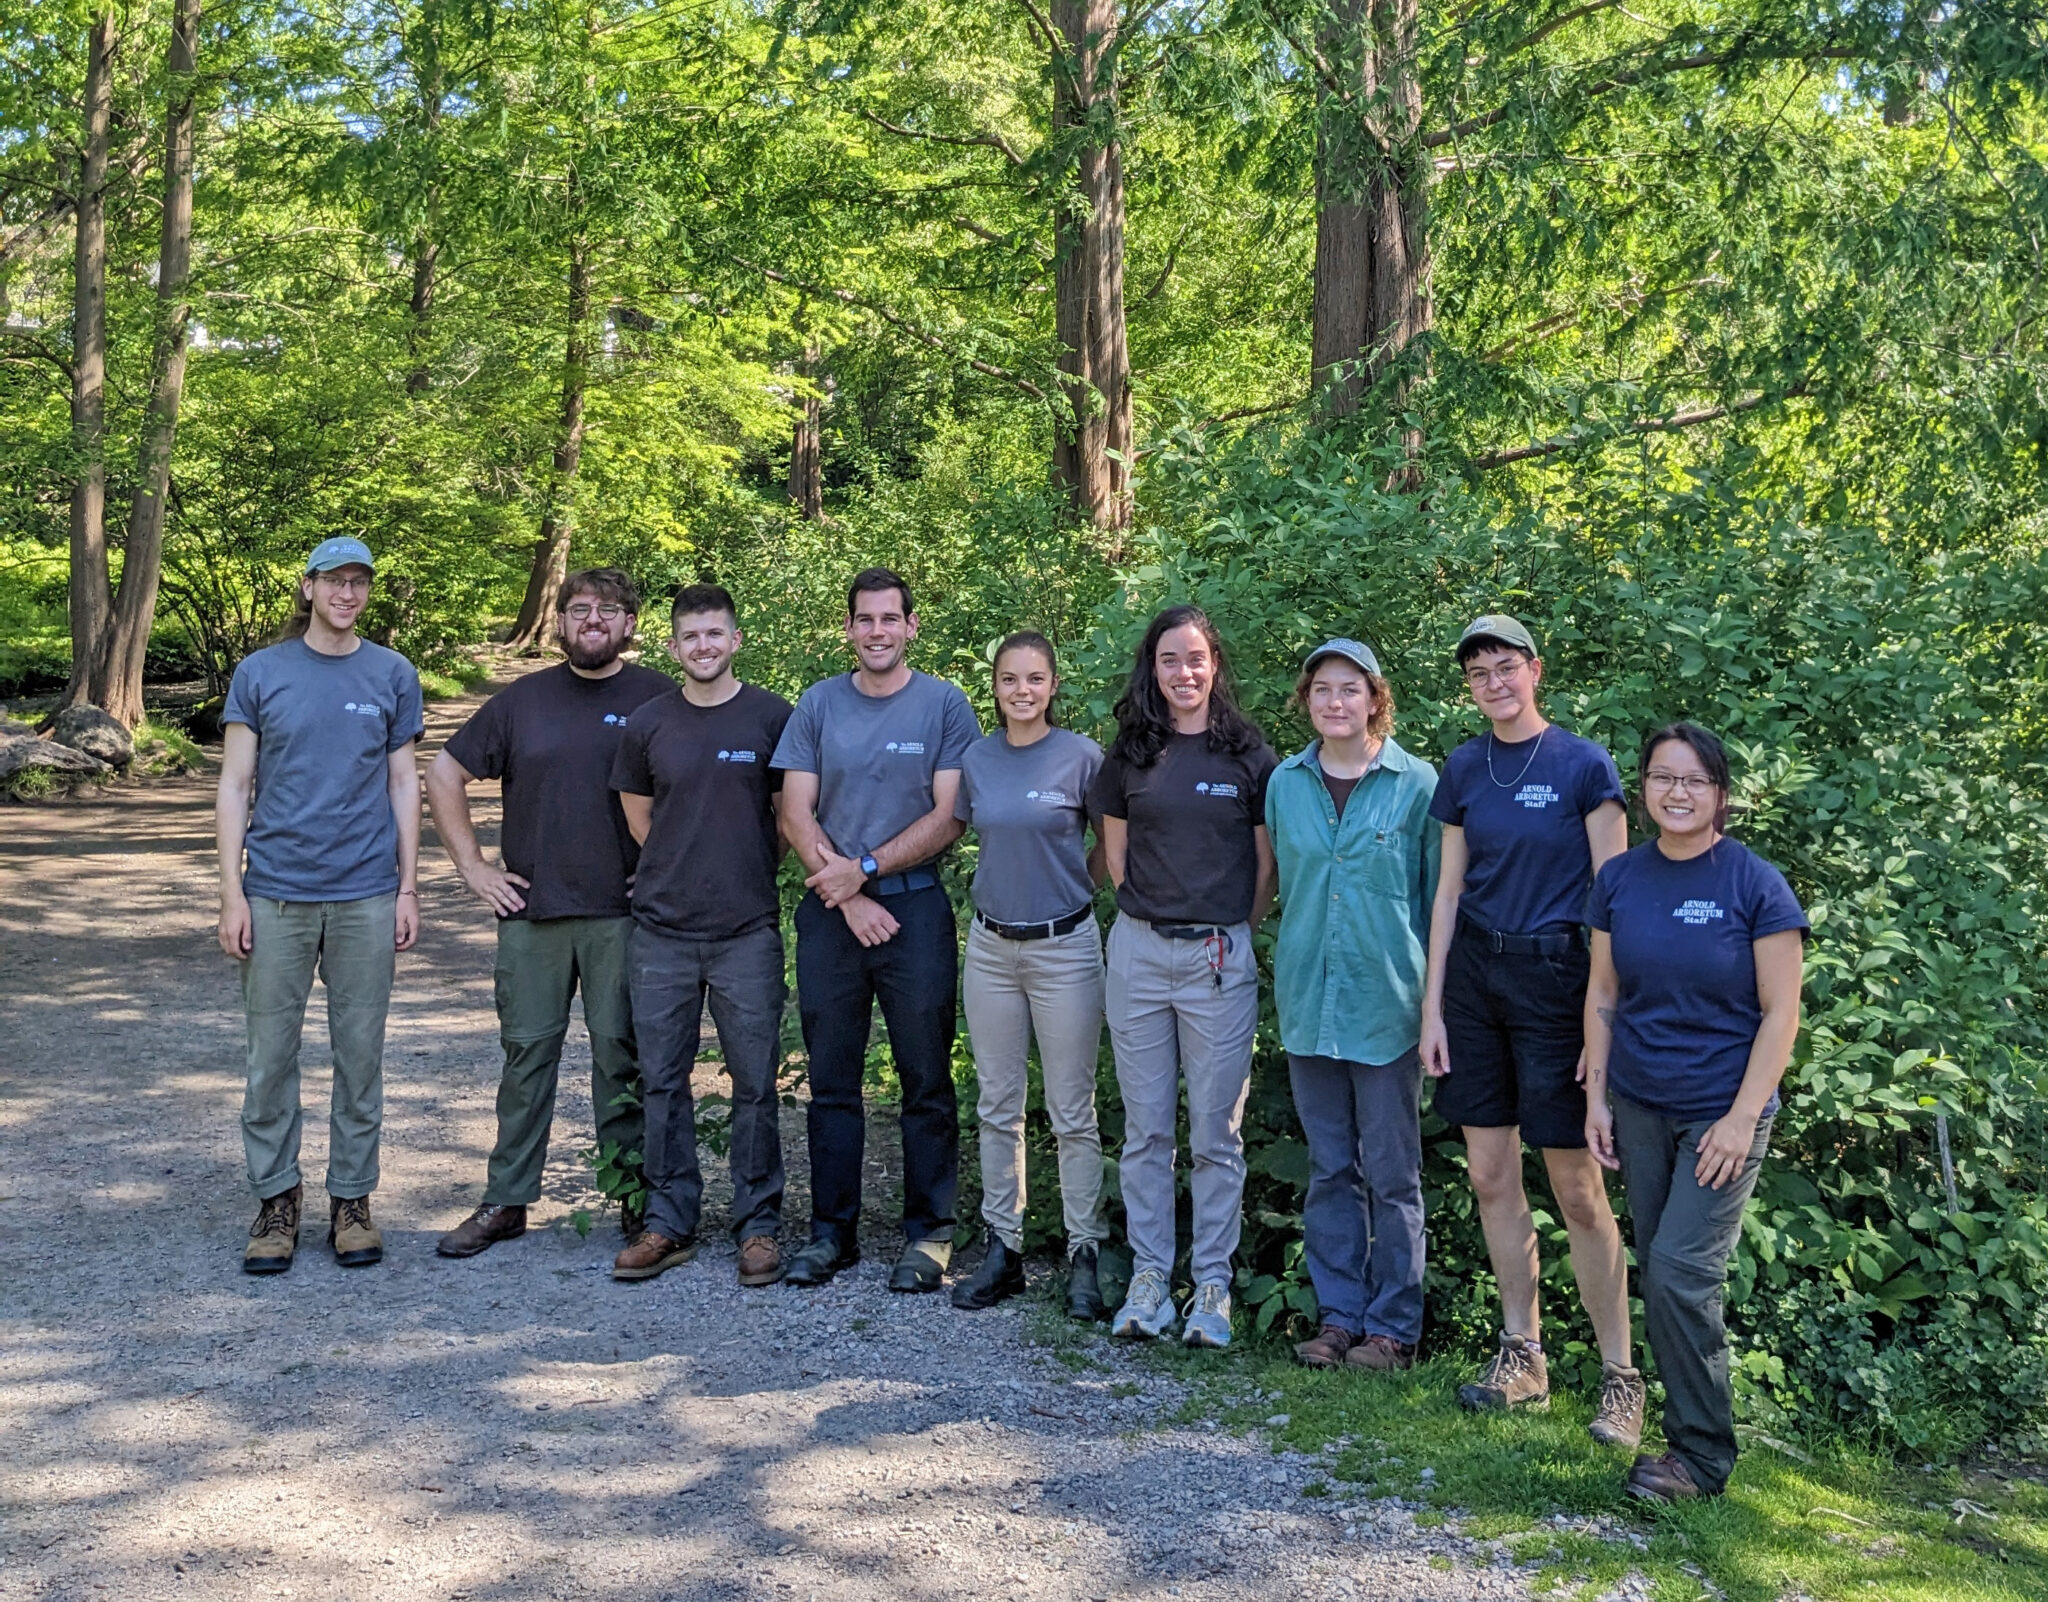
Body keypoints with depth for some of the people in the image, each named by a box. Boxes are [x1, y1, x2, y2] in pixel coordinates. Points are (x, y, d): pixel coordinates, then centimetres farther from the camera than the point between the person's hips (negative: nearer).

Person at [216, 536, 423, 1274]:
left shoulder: (393, 675, 5)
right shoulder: (260, 673, 3)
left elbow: (404, 784, 8)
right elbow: (235, 786, 3)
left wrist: (408, 888, 3)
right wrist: (232, 892, -3)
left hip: (365, 895, 1)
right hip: (277, 893, 0)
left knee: (360, 1053, 6)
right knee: (271, 1053, 4)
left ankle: (351, 1199, 18)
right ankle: (276, 1200, 17)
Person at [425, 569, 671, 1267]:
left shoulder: (658, 698, 1)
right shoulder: (522, 699, 9)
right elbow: (445, 773, 15)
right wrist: (472, 865, 8)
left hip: (624, 914, -2)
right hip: (531, 910, 3)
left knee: (622, 1055, 2)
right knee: (526, 1052, 7)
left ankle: (638, 1196, 14)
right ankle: (505, 1200, 16)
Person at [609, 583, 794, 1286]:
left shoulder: (772, 717, 0)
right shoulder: (648, 725, 6)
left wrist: (750, 872, 6)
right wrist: (682, 872, 13)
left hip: (748, 932, -2)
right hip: (663, 931, 2)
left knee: (755, 1083, 3)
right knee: (663, 1080, 8)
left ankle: (758, 1222, 14)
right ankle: (668, 1219, 20)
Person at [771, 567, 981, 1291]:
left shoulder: (944, 705, 1)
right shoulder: (818, 704, 7)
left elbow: (948, 818, -5)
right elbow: (795, 816, 2)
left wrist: (866, 867, -12)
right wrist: (846, 894, -9)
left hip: (915, 909, -2)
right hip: (829, 911, 2)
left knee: (927, 1080, 2)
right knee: (831, 1080, 8)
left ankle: (928, 1231, 13)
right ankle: (832, 1230, 18)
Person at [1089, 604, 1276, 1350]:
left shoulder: (1248, 754, 1)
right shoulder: (1131, 754, 7)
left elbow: (1266, 863, 6)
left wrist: (1233, 932, 6)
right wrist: (1150, 912, 10)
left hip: (1220, 958, -2)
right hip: (1138, 952, 2)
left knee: (1216, 1133, 2)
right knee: (1146, 1127, 7)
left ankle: (1213, 1286, 12)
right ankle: (1148, 1278, 16)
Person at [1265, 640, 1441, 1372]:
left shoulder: (1416, 783, -4)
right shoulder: (1286, 783, 6)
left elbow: (1439, 894, 0)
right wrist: (1286, 973, 13)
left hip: (1386, 1001, -4)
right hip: (1308, 1000, 4)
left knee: (1391, 1173, 3)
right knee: (1329, 1169, 11)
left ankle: (1393, 1325, 14)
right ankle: (1338, 1315, 21)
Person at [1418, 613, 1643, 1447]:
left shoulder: (1585, 766, -7)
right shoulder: (1463, 768, 7)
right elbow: (1449, 890, 10)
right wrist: (1432, 1006, 6)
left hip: (1553, 979, -5)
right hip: (1473, 973, 5)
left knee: (1578, 1189, -2)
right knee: (1490, 1174, 8)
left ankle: (1619, 1374, 9)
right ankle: (1522, 1354, 20)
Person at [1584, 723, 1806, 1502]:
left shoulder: (1756, 883, -9)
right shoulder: (1619, 879, 3)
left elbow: (1780, 1013, -9)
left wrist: (1742, 1119, -13)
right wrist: (1596, 1098, 4)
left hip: (1721, 1110, -4)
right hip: (1639, 1107, 4)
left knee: (1681, 1271, -10)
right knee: (1655, 1272, 7)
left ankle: (1702, 1453, 5)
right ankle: (1687, 1430, 20)